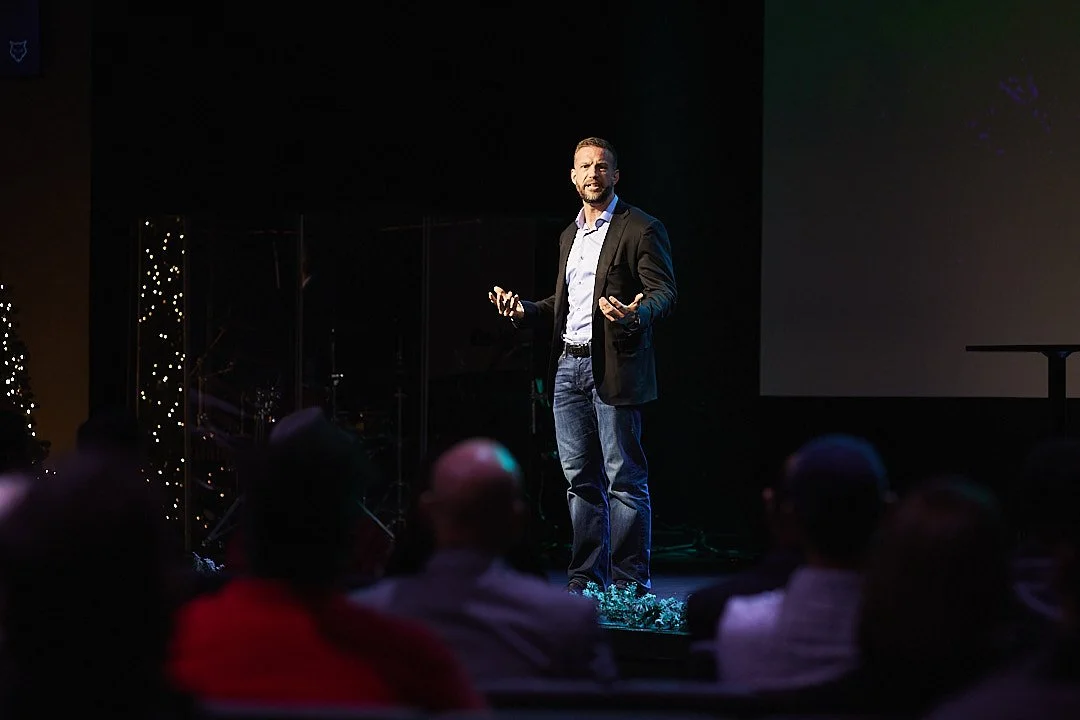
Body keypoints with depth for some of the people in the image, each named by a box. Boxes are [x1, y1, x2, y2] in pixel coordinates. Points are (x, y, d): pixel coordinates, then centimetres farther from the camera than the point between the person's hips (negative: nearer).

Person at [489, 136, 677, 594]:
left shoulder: (641, 229, -2)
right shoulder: (569, 236, 21)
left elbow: (664, 292, -10)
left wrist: (635, 314, -30)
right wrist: (525, 311, 10)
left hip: (613, 368, -7)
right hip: (569, 366, 7)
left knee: (624, 479, -5)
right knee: (580, 479, 9)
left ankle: (630, 582, -1)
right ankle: (587, 577, 16)